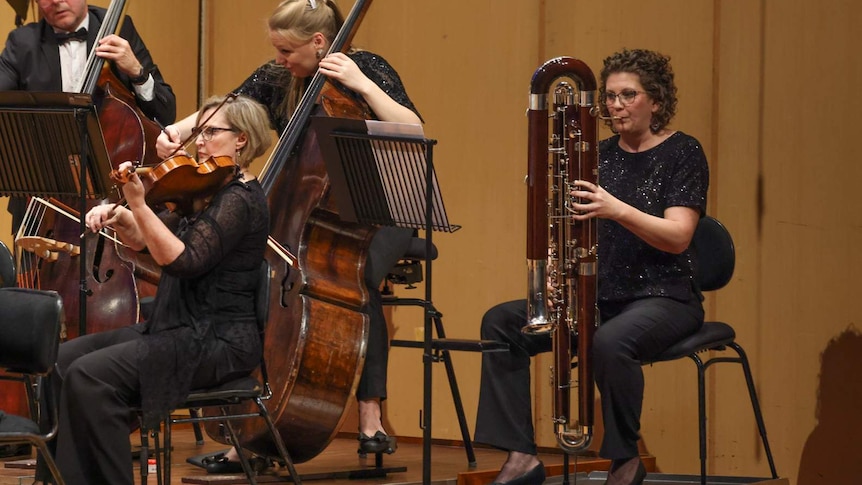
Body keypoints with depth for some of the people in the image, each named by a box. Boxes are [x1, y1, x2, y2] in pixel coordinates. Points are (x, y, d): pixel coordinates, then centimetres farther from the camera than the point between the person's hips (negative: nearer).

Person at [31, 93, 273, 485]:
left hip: (218, 343, -10)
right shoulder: (208, 193, 16)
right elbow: (146, 241, 18)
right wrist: (119, 218, -3)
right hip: (178, 327, 10)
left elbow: (183, 261, -24)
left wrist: (138, 205, -30)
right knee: (66, 358, -2)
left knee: (91, 376, -24)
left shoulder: (241, 200, -13)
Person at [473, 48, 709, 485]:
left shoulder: (683, 153, -5)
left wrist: (617, 210, -32)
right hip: (600, 295, 7)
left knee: (610, 343, -38)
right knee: (500, 322, -12)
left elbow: (677, 237, -17)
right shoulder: (602, 155, 13)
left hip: (664, 297, -6)